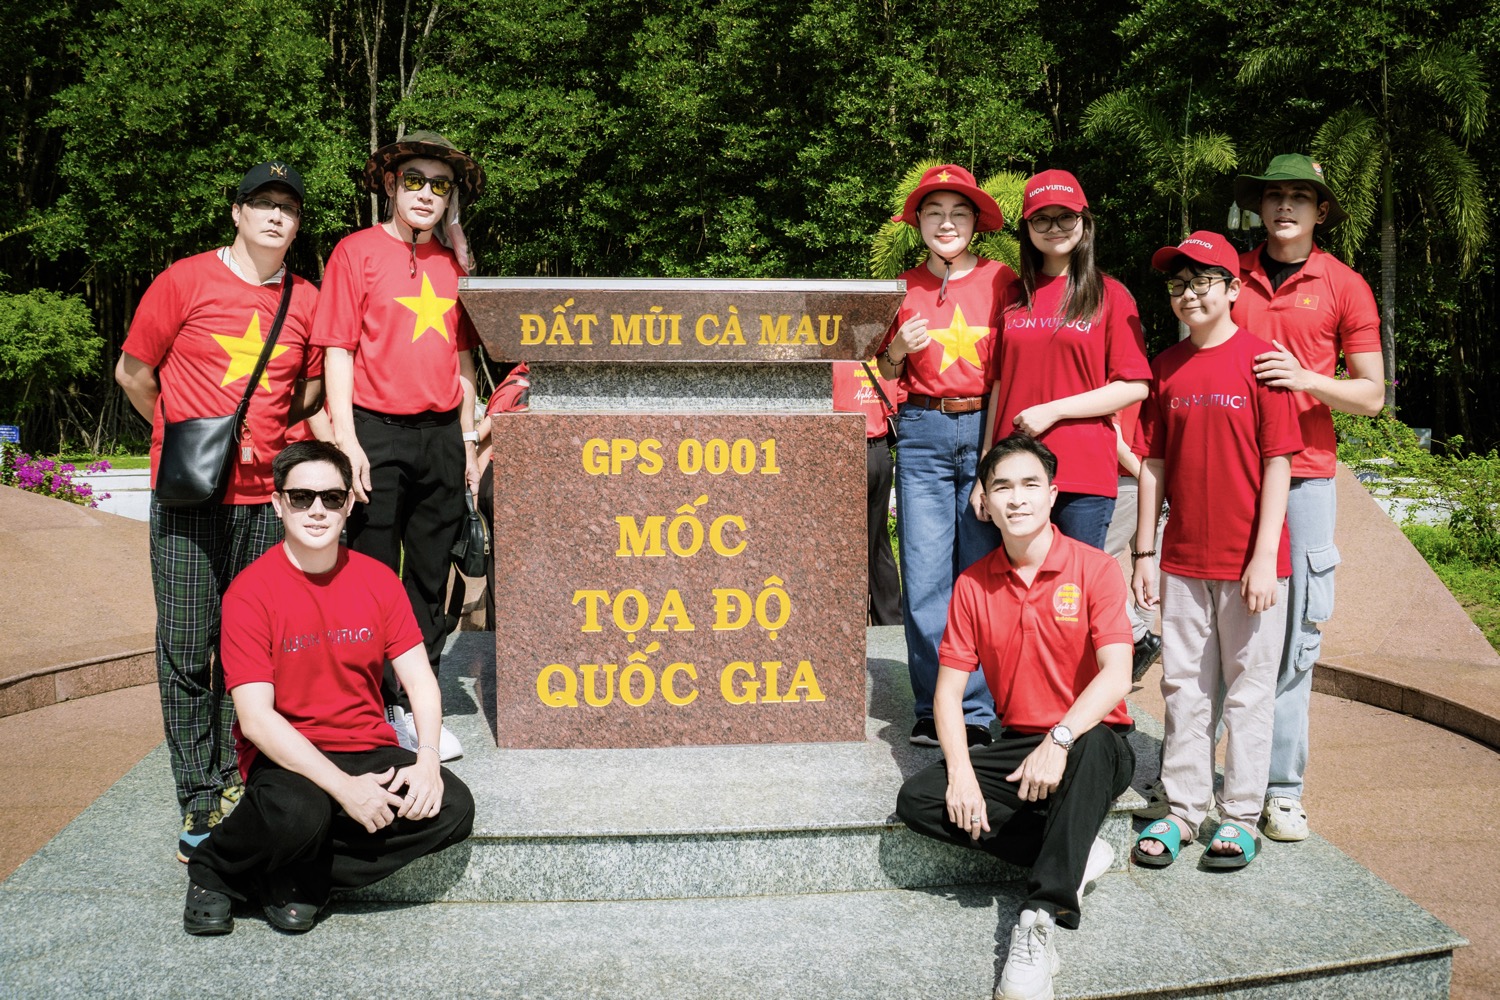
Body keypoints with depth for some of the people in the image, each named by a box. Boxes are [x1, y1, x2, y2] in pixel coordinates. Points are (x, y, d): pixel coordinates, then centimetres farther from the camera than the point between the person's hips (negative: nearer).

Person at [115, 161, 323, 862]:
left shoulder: (307, 301, 8)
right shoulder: (185, 281, -1)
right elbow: (133, 372, 6)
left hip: (266, 496, 3)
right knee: (187, 649, -2)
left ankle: (235, 783, 17)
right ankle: (200, 805, 5)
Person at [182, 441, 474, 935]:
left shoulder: (378, 580, 4)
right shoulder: (251, 592, -10)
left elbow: (419, 679, 2)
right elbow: (256, 717, -17)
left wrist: (427, 760, -17)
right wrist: (343, 786, -25)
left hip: (369, 750, 5)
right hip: (285, 756, -4)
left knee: (454, 808, -20)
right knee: (298, 815, -37)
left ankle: (301, 876, -8)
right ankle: (212, 870, -2)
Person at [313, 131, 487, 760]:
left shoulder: (451, 261, 13)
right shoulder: (357, 252, -2)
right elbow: (338, 350, -6)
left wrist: (468, 438, 15)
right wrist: (347, 441, -13)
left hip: (441, 435, 5)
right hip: (377, 432, -5)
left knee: (429, 578, 10)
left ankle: (417, 709, 20)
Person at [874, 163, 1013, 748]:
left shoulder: (1001, 281, 4)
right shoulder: (905, 288, 10)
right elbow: (886, 374, 18)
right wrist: (898, 349, -5)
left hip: (988, 428, -1)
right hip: (923, 432, 2)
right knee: (925, 576, 0)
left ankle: (976, 711, 9)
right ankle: (932, 710, 9)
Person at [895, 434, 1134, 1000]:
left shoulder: (1094, 569, -9)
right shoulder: (973, 585, 3)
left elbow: (1116, 674, -21)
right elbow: (949, 688, 1)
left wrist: (1060, 740, -37)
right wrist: (961, 771, -16)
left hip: (1093, 746, -4)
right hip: (1017, 746, 5)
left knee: (1089, 746, -41)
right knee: (917, 801, -18)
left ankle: (1041, 921, -38)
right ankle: (1077, 855, -13)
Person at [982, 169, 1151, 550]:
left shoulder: (1110, 295, 3)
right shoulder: (1013, 296, 13)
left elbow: (1135, 387, -4)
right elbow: (1000, 385, 13)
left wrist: (1052, 410, -11)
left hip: (1085, 476, -3)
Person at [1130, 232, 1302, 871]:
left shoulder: (1259, 359, -7)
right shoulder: (1166, 367, 6)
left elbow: (1278, 462, -9)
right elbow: (1154, 464, 8)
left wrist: (1264, 558, -13)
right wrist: (1145, 552, 6)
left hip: (1249, 561, -4)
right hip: (1183, 560, 4)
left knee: (1248, 688, 5)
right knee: (1183, 686, 9)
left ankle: (1240, 817, 16)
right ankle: (1181, 811, 19)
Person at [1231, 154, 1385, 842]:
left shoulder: (1344, 287, 7)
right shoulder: (1228, 274, 10)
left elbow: (1371, 395, 7)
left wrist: (1308, 379, -11)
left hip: (1304, 476, -1)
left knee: (1295, 633, -1)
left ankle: (1281, 788, 8)